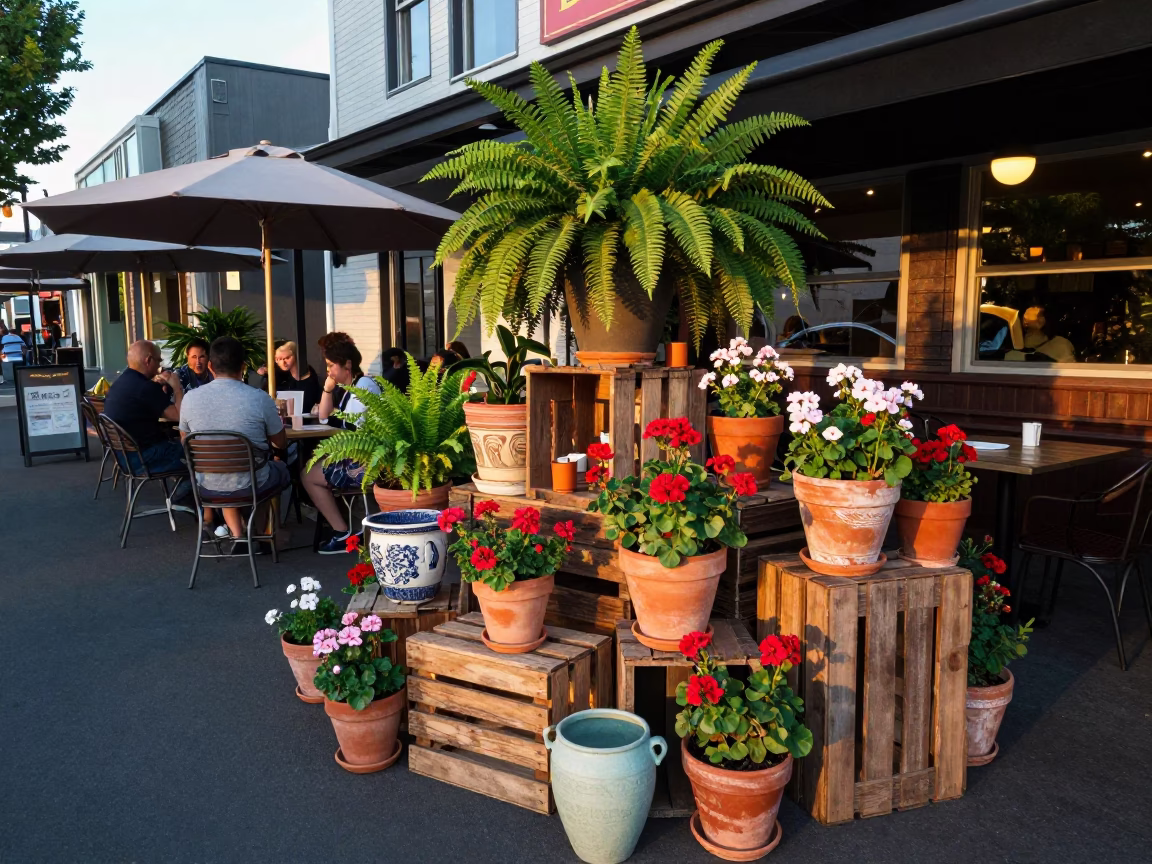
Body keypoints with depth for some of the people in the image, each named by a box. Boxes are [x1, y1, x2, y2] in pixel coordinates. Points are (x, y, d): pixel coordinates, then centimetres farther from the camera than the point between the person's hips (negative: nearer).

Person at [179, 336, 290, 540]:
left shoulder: (190, 398, -9)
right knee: (281, 469, 31)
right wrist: (278, 422, 20)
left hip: (207, 487, 2)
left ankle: (236, 533, 24)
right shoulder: (260, 398, -17)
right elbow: (281, 443, -1)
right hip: (252, 485, -2)